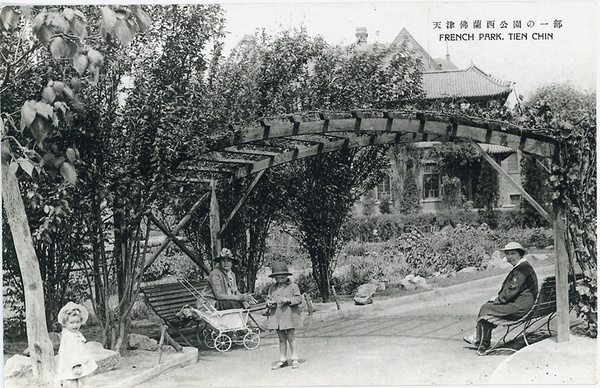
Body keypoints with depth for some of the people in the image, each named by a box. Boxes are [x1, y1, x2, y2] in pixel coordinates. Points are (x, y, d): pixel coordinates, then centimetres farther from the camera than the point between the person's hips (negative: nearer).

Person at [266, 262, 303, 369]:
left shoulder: (293, 286, -2)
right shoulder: (272, 288, 11)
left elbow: (299, 299, -5)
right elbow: (268, 298, 17)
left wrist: (288, 300, -19)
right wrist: (269, 303, -6)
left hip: (289, 315, -4)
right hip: (276, 315, 4)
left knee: (290, 337, 0)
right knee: (281, 338, 10)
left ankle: (295, 359, 9)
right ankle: (282, 360, 16)